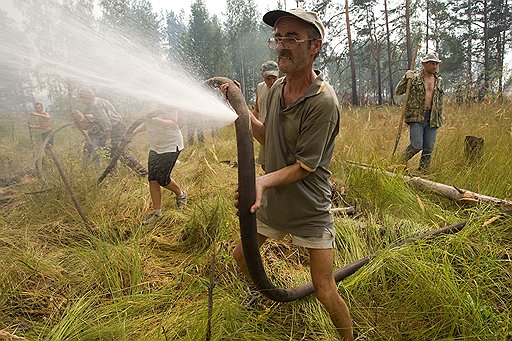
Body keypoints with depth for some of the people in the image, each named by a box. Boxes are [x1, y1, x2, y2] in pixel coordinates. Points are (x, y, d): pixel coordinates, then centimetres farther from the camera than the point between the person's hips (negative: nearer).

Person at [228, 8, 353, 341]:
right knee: (241, 255, 22)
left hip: (310, 210, -7)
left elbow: (303, 167, -21)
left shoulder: (323, 101, -24)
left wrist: (263, 181, -35)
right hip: (272, 201, 7)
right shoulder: (277, 88, -1)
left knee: (325, 291, -2)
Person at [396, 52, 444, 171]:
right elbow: (398, 91, -3)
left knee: (428, 149, 4)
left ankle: (423, 172, 15)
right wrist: (406, 78, -16)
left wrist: (440, 119, 14)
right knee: (416, 145, -14)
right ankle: (401, 163, 9)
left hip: (432, 119, 5)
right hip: (416, 117, -4)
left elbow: (440, 102, 19)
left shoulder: (439, 81, 14)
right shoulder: (415, 78, 1)